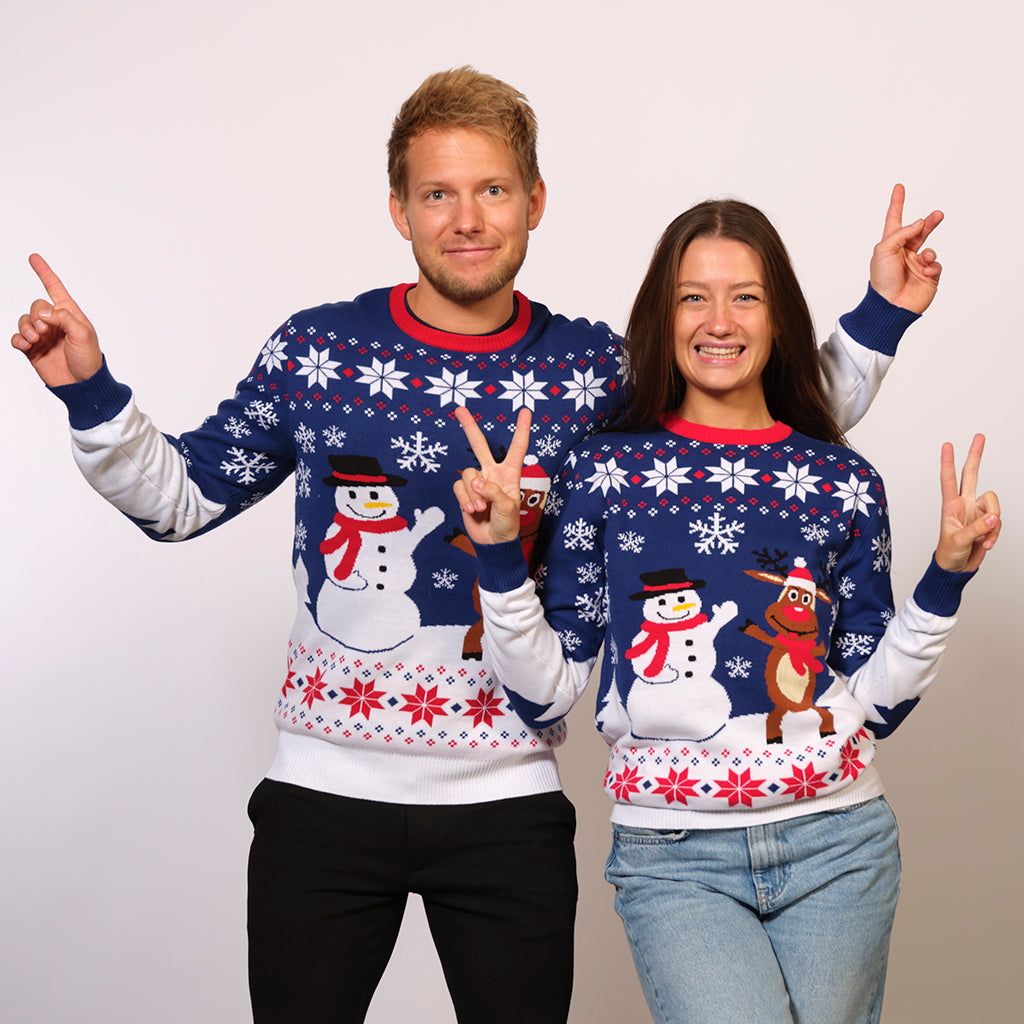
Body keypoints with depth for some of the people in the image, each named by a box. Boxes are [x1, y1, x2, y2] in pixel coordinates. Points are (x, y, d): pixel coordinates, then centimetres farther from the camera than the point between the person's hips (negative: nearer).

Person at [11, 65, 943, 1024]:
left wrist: (874, 320, 2)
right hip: (324, 791, 0)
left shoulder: (597, 370, -1)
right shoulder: (314, 350, -3)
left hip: (507, 801, 1)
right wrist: (89, 393, -7)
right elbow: (183, 495, 7)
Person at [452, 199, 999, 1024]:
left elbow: (875, 700, 7)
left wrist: (946, 579, -1)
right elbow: (546, 694, -2)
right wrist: (500, 555, -12)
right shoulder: (605, 471, -1)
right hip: (674, 860, -2)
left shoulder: (845, 484, 4)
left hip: (838, 844, 3)